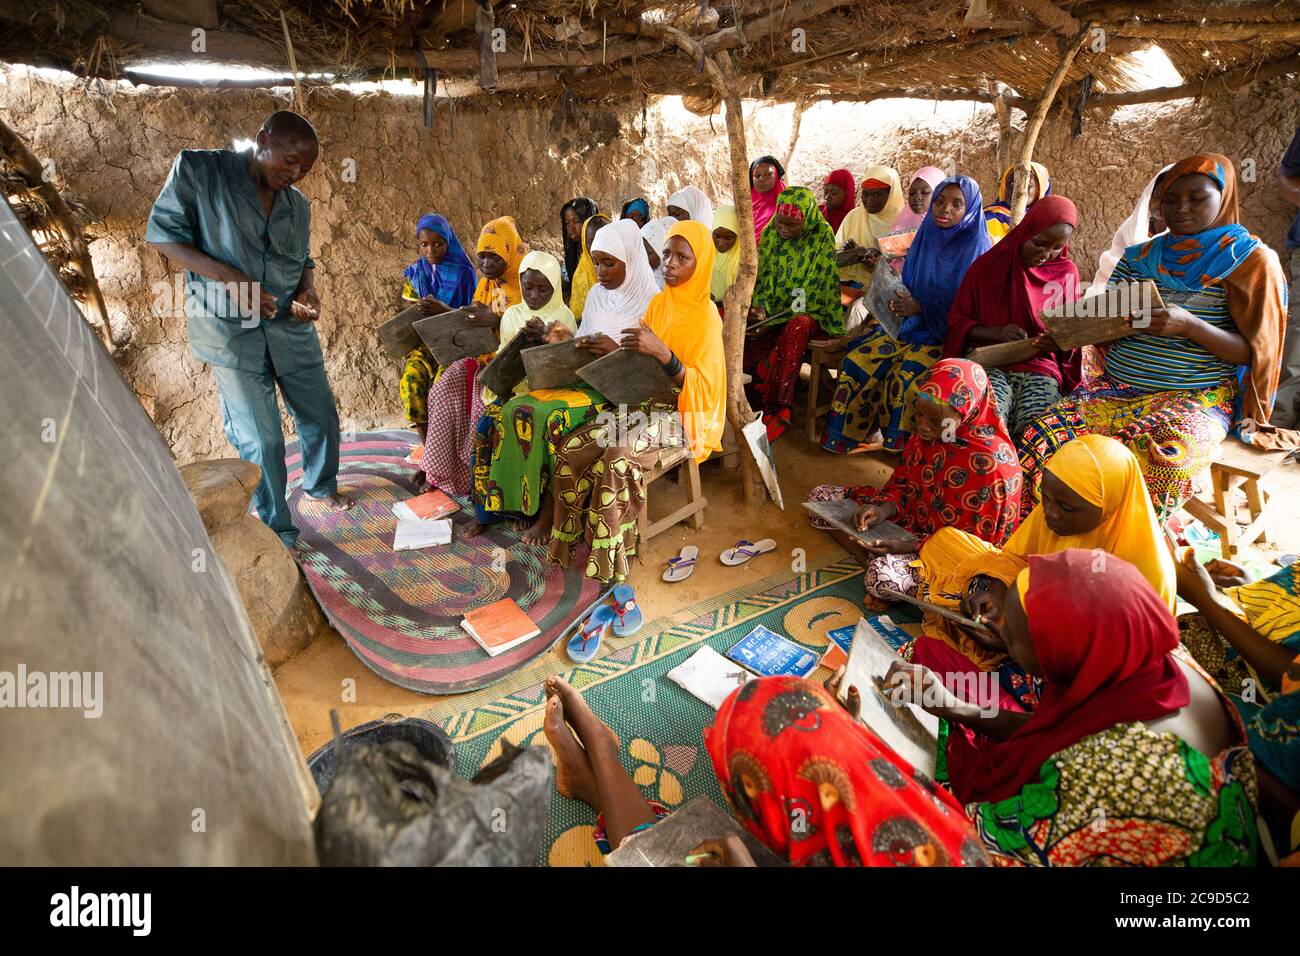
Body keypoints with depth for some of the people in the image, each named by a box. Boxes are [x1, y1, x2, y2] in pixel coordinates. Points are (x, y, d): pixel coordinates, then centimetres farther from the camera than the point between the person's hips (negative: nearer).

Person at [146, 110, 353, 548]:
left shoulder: (297, 204, 7)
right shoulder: (197, 169, -7)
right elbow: (161, 233, -6)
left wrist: (309, 291, -5)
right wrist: (229, 277, -19)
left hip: (291, 327, 5)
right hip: (231, 329, -5)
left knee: (321, 416, 14)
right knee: (260, 438, -2)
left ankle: (320, 485, 42)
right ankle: (277, 534, 14)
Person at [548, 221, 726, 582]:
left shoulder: (705, 317, -10)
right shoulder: (657, 303, 10)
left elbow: (702, 386, -19)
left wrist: (662, 352, -33)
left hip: (678, 412, -6)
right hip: (643, 402, 6)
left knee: (617, 460, -32)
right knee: (570, 448, -15)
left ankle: (609, 555, -16)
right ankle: (572, 536, -3)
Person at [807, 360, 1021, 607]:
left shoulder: (992, 463, -27)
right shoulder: (927, 433, -7)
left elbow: (978, 540, -19)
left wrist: (910, 546, -26)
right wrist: (884, 509, -15)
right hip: (912, 516, 8)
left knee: (884, 576, -38)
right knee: (821, 497, -2)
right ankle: (874, 563, -12)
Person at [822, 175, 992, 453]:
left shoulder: (977, 248, -9)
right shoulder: (926, 237, 8)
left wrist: (921, 307, -19)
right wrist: (900, 302, -5)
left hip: (949, 333, -6)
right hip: (913, 323, 6)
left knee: (906, 375, -31)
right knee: (860, 358, -15)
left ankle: (901, 441, -9)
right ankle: (864, 430, -1)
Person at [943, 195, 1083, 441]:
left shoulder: (1066, 272, 8)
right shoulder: (987, 266, 3)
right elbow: (957, 322, 6)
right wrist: (996, 332, -12)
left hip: (1040, 366, 2)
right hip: (990, 363, -1)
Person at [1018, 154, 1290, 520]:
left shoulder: (1251, 260, 3)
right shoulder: (1139, 256, 15)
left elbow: (1252, 352, -3)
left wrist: (1189, 326, -20)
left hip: (1196, 395, -3)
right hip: (1117, 386, 4)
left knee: (1159, 458, -38)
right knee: (1040, 439, -25)